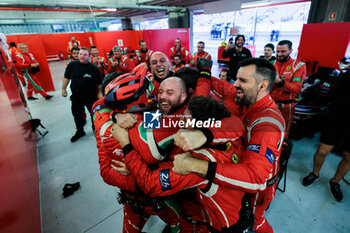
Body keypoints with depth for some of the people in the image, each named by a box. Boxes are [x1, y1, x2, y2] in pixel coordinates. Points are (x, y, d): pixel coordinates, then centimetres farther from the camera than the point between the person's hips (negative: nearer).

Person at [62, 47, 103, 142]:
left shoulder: (94, 68, -11)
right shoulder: (72, 65, -4)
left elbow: (99, 83, -2)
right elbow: (66, 77, 8)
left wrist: (100, 93, -2)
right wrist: (63, 89, 9)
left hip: (91, 96, -2)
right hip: (76, 96, 3)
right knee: (77, 115, 15)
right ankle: (80, 131, 37)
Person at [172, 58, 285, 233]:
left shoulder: (267, 122, -34)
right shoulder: (246, 104, -9)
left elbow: (255, 178, -44)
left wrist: (193, 165, -50)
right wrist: (202, 134, -46)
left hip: (255, 190, -5)